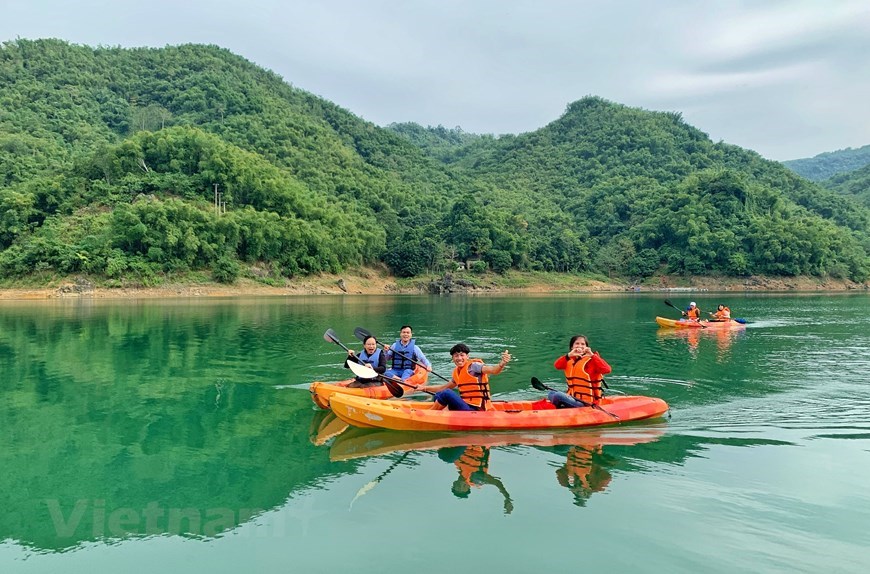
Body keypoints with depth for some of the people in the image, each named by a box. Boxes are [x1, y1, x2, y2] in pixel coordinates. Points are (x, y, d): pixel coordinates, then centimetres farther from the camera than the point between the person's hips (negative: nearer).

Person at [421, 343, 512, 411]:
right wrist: (424, 388, 26)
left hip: (474, 410, -9)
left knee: (446, 394, -21)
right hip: (465, 406, 9)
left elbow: (493, 370, -25)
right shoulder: (457, 372, 14)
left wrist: (502, 364, -47)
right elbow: (445, 387, 28)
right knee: (438, 395, 9)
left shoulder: (473, 366, -9)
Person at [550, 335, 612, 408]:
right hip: (572, 397, 7)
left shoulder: (591, 360, -7)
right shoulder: (570, 360, 11)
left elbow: (607, 370, -25)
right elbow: (557, 365, -9)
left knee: (558, 396, -25)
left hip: (586, 402, -7)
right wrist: (569, 355, -23)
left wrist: (593, 356, -29)